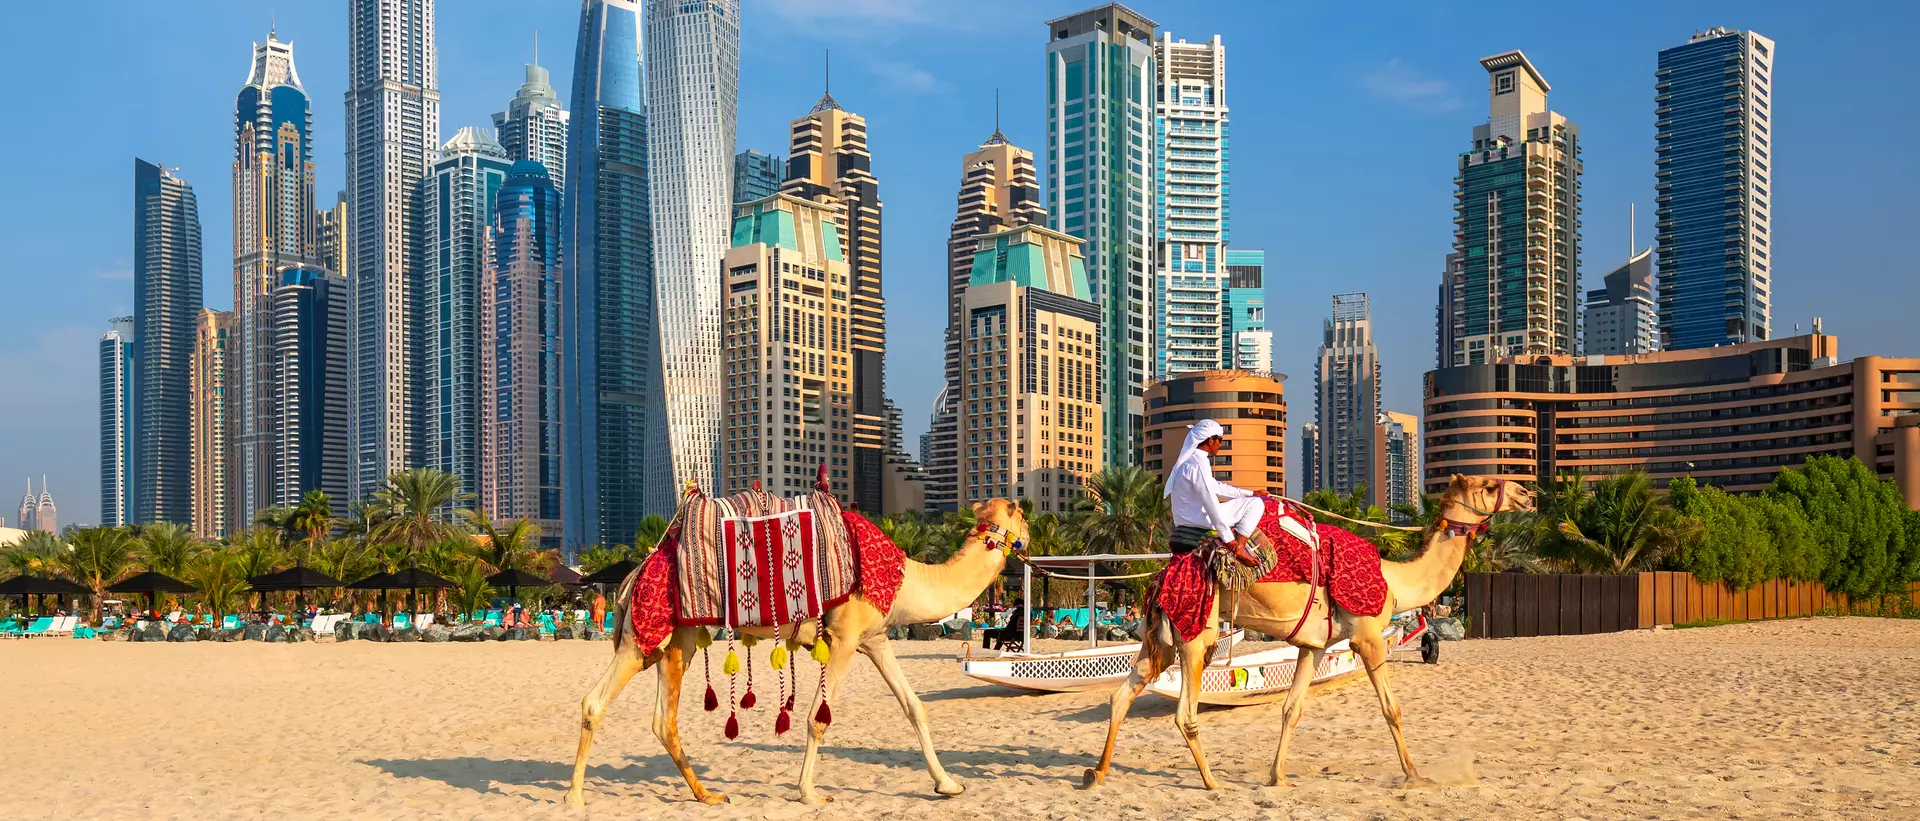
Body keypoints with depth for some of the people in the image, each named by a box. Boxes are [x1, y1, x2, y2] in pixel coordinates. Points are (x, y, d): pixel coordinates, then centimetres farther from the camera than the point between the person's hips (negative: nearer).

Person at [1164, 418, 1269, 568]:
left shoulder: (1190, 460, 15)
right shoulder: (1198, 463, -18)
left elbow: (1216, 487, 25)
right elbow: (1210, 503, -23)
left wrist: (1250, 493, 26)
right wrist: (1229, 539, -22)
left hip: (1186, 521, 10)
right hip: (1199, 522, -10)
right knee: (1255, 504, -5)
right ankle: (1239, 548, -12)